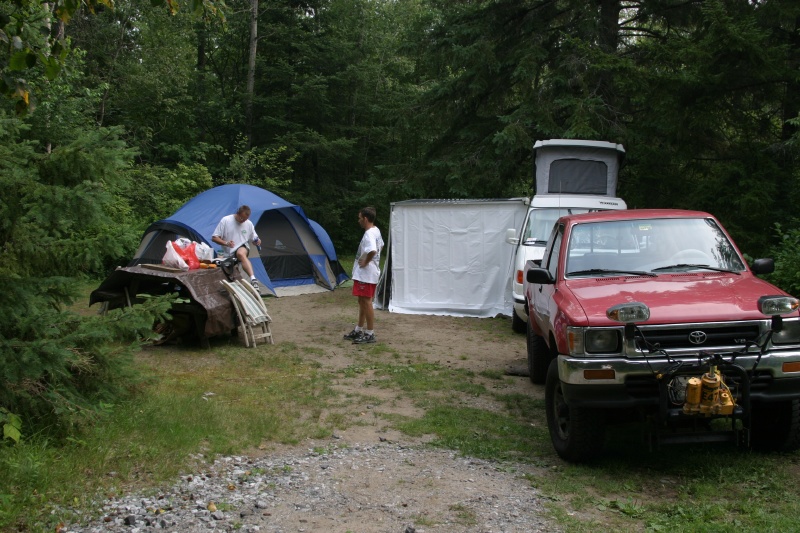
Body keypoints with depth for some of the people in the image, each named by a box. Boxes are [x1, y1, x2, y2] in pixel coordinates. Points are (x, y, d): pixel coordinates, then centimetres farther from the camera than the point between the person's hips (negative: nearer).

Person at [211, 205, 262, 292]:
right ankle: (253, 279, -30)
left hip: (243, 247, -3)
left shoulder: (249, 224, 6)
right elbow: (214, 238, -3)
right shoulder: (225, 220, -4)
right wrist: (225, 243, -20)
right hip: (230, 253, 3)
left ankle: (253, 279, -54)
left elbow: (254, 239, 18)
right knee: (242, 255, -29)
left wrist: (257, 242, -7)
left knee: (241, 253, -36)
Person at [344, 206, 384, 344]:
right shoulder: (376, 231, 11)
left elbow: (372, 251, -38)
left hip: (366, 274, -11)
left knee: (366, 302, -6)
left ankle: (370, 334, -1)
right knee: (362, 301, 17)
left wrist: (365, 262, -21)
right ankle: (359, 330, 27)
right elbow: (381, 246, 27)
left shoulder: (369, 234, -21)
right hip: (365, 274, 11)